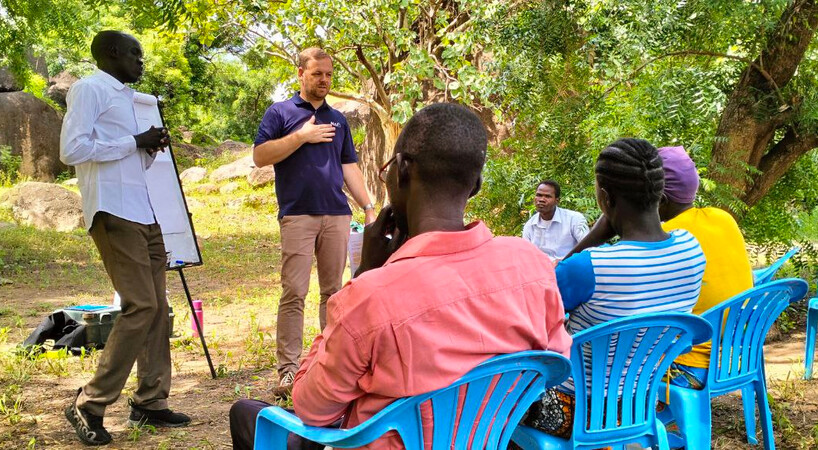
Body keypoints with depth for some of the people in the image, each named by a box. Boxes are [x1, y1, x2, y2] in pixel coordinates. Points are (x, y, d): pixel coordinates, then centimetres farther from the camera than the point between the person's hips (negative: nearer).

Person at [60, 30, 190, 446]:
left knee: (157, 308, 7)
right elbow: (72, 150, -16)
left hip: (143, 212, 9)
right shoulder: (89, 89, -4)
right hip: (113, 212, -9)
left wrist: (152, 148, 7)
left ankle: (150, 402, 14)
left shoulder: (126, 97, 21)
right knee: (140, 306, -14)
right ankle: (89, 405, -4)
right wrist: (135, 142, -12)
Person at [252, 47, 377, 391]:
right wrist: (302, 136, -10)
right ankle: (288, 369, -3)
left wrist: (369, 208, 13)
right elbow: (260, 156, -5)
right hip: (298, 215, -4)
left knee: (333, 291, 7)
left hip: (337, 215, 4)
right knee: (294, 293, -8)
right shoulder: (280, 113, 6)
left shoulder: (338, 120, 20)